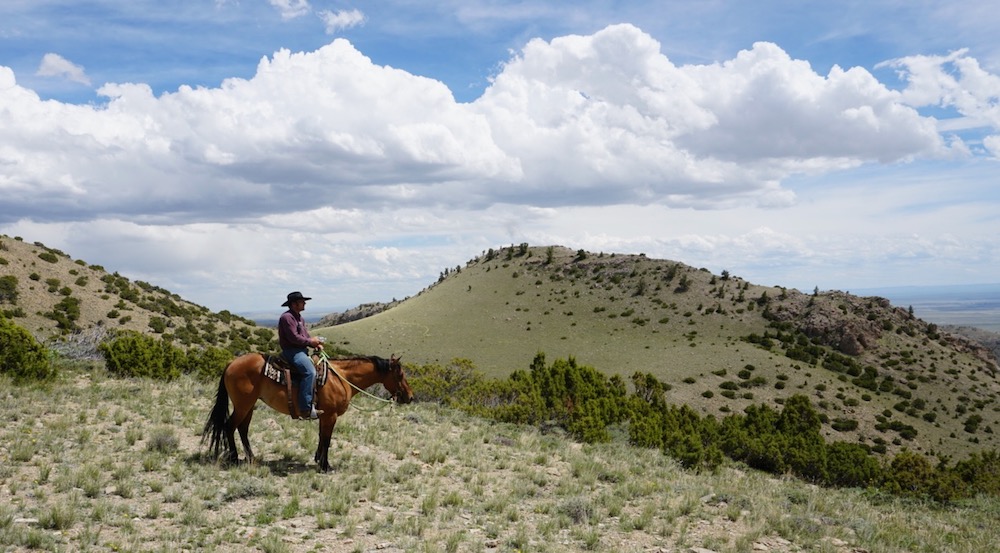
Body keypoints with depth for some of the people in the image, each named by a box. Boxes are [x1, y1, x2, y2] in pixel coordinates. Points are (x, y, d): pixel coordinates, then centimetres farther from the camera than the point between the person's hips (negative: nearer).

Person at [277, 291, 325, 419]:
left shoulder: (299, 318, 20)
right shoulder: (287, 317, -12)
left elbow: (306, 336, 20)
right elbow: (294, 337, -21)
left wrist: (316, 344, 1)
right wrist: (310, 341, -12)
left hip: (301, 350, 11)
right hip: (291, 351, -11)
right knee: (310, 371, -28)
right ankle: (305, 409, -31)